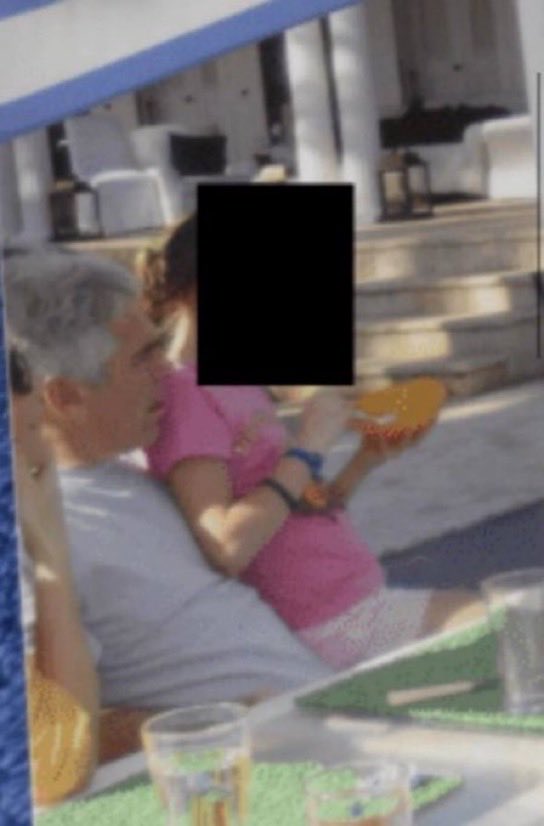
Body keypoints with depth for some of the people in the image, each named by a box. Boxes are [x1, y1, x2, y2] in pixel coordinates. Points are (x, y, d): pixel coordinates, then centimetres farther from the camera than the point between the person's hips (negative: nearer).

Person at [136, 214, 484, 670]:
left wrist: (365, 462, 4)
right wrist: (309, 447, -17)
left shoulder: (242, 387, 13)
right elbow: (226, 550, -25)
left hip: (370, 604, 9)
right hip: (335, 631, -9)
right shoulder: (182, 392, -14)